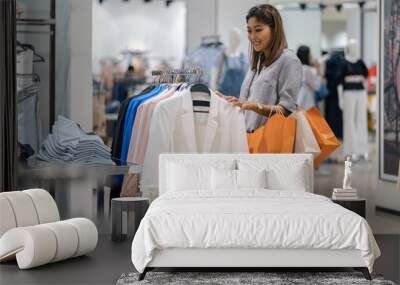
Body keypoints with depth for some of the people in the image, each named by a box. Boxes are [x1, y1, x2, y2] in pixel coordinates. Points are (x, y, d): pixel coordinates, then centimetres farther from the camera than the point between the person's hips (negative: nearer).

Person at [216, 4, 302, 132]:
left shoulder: (289, 61, -5)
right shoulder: (257, 61, 18)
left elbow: (287, 110, -13)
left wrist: (254, 106, -24)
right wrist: (227, 100, 6)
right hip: (248, 135, 7)